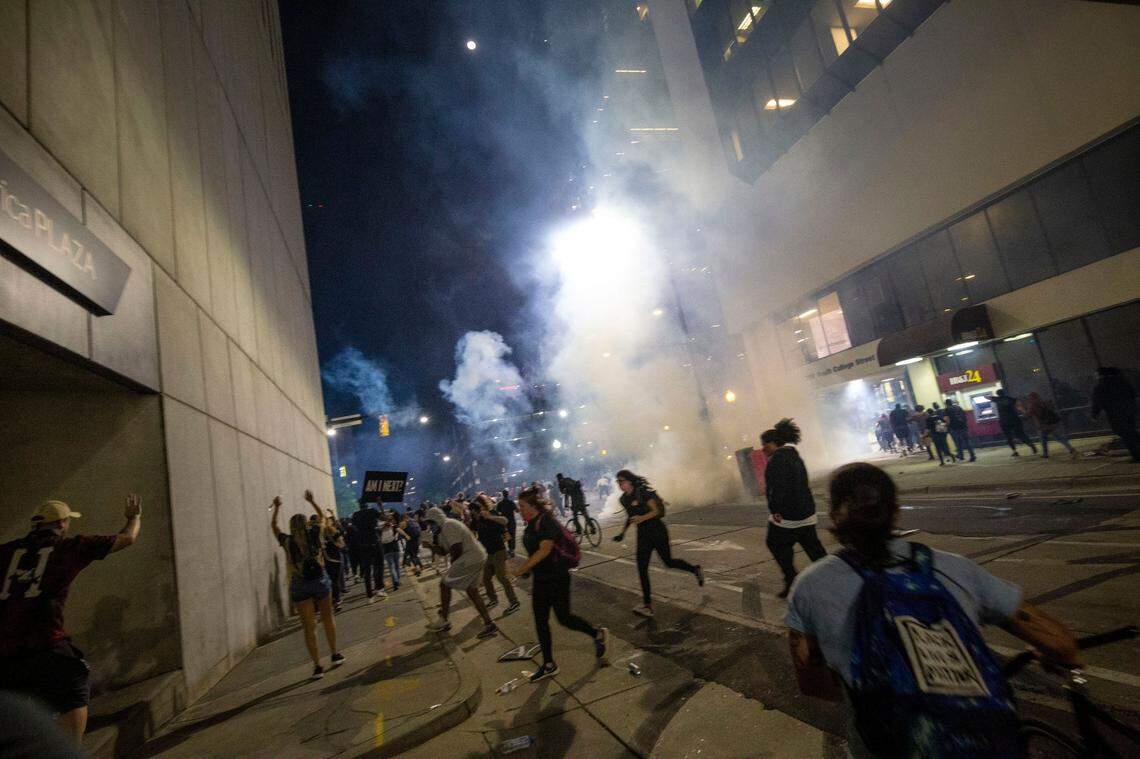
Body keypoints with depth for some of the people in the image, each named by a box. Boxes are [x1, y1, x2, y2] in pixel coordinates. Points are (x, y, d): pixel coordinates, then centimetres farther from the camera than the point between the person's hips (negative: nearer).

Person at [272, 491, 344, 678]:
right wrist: (311, 501, 21)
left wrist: (276, 508, 21)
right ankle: (335, 654, 26)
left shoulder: (287, 541, -3)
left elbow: (273, 526, 16)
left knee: (309, 626, 6)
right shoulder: (315, 535, -4)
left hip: (299, 585, 0)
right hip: (320, 580, 0)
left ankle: (317, 666, 10)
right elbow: (322, 517, 16)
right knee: (327, 617, 20)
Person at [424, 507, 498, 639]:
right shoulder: (445, 526, 18)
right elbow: (442, 549, 20)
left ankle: (443, 621, 14)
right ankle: (488, 624, 15)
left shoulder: (448, 526, -16)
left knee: (444, 584, 2)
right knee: (471, 590, 14)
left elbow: (457, 549, -21)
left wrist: (453, 564, -4)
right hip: (478, 557, 10)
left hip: (469, 560, -10)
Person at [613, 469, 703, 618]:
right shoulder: (624, 499, 4)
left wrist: (642, 518, -35)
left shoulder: (643, 493, -16)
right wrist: (622, 533, 11)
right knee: (641, 568, -3)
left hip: (657, 530, -6)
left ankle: (695, 569, 36)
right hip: (643, 534, 6)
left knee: (669, 562, 8)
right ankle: (647, 605, 2)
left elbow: (656, 511, -19)